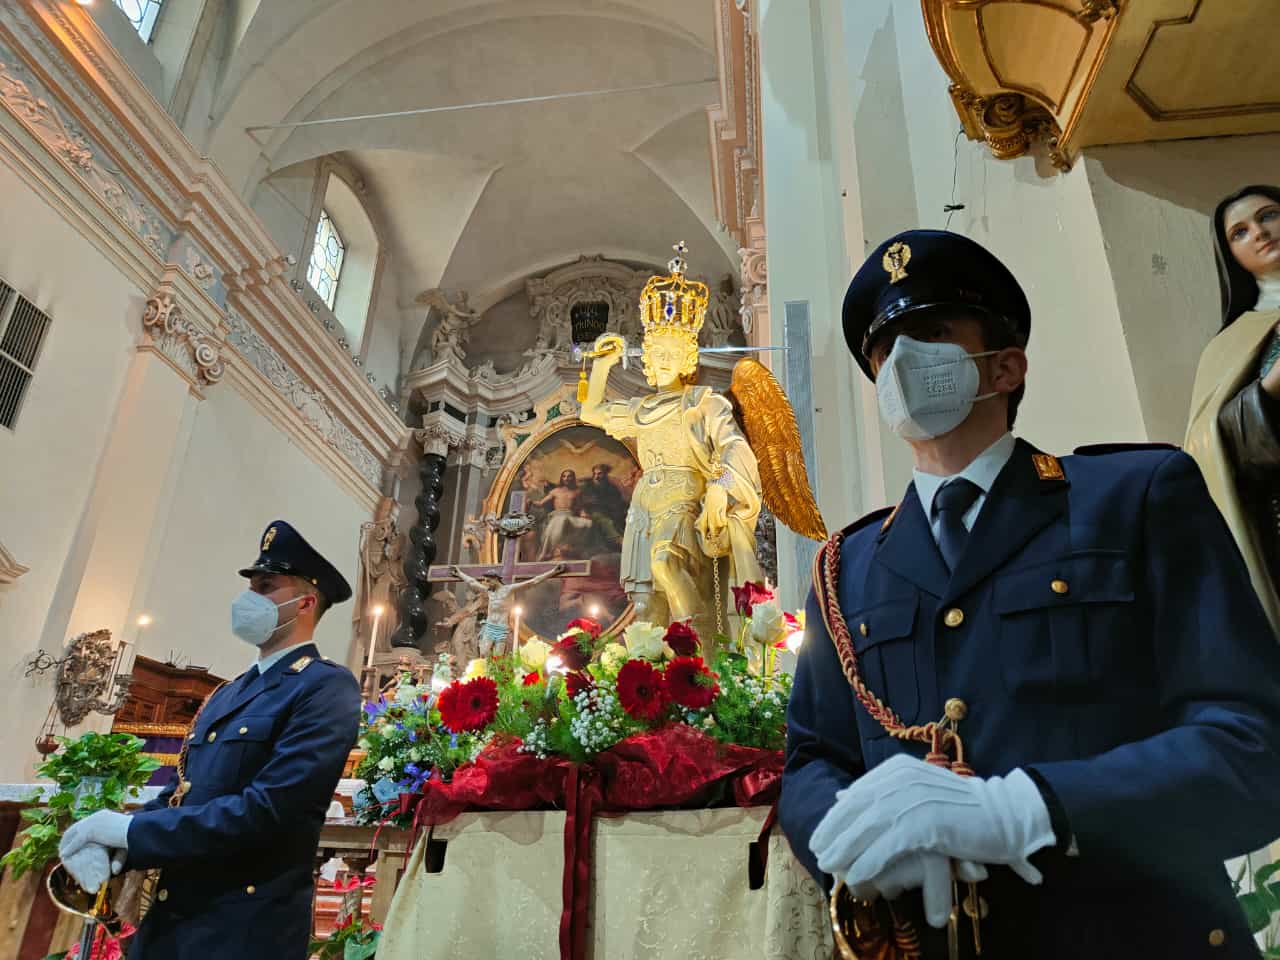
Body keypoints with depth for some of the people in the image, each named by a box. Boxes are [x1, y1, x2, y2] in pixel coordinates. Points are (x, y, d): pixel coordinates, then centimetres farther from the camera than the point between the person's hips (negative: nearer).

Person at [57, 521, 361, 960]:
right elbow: (179, 791, 14)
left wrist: (130, 830, -16)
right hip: (166, 917, 8)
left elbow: (267, 809, -23)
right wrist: (111, 843, -6)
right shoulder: (226, 693, 13)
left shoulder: (327, 687, -15)